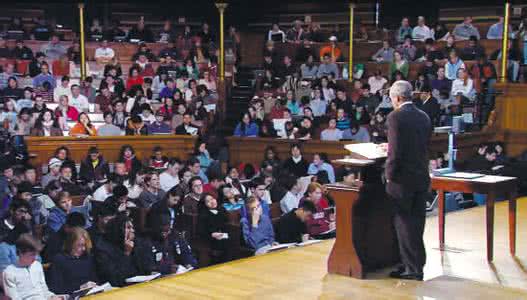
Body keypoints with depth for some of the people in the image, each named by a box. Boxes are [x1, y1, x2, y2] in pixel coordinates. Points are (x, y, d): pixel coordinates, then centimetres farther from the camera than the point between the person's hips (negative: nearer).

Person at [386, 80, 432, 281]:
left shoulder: (396, 117, -13)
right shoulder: (424, 117, 8)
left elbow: (396, 151, -19)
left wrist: (389, 175, -7)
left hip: (402, 179, -7)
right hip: (422, 177, 7)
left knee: (403, 223, 2)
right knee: (416, 222, 14)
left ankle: (412, 268, 4)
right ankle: (417, 264, 22)